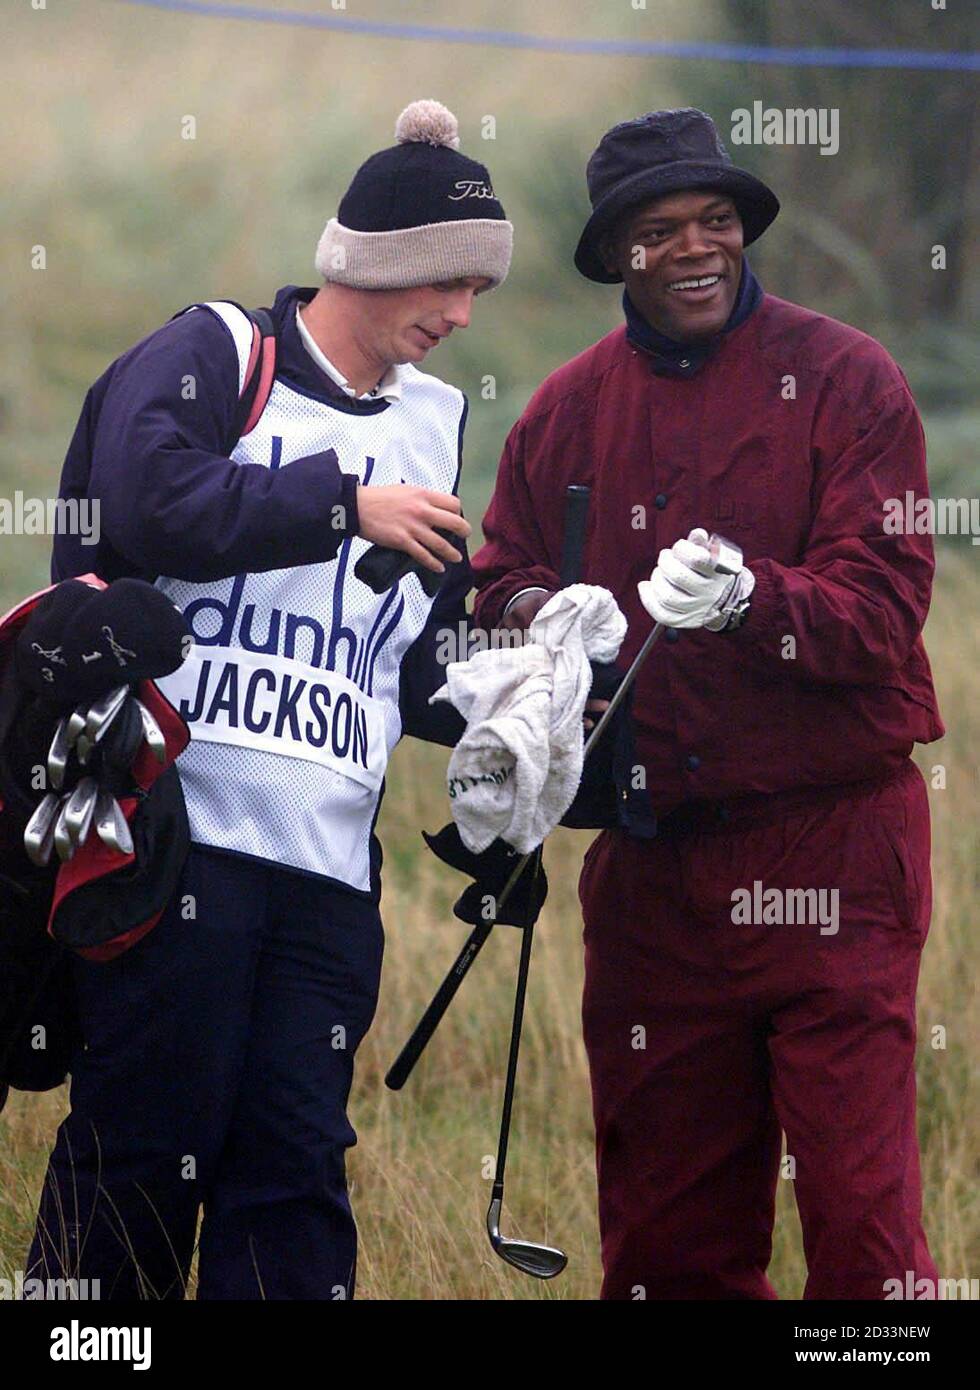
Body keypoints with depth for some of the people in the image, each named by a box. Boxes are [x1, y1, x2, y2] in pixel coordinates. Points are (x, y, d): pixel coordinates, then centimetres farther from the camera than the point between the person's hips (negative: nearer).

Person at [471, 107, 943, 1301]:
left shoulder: (844, 380, -2)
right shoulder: (568, 410, 12)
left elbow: (882, 606, -10)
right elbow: (500, 583, 17)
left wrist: (747, 600, -28)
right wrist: (540, 620, -6)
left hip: (829, 851, -4)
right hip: (652, 864, 4)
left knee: (859, 1200, -9)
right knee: (668, 1223, 7)